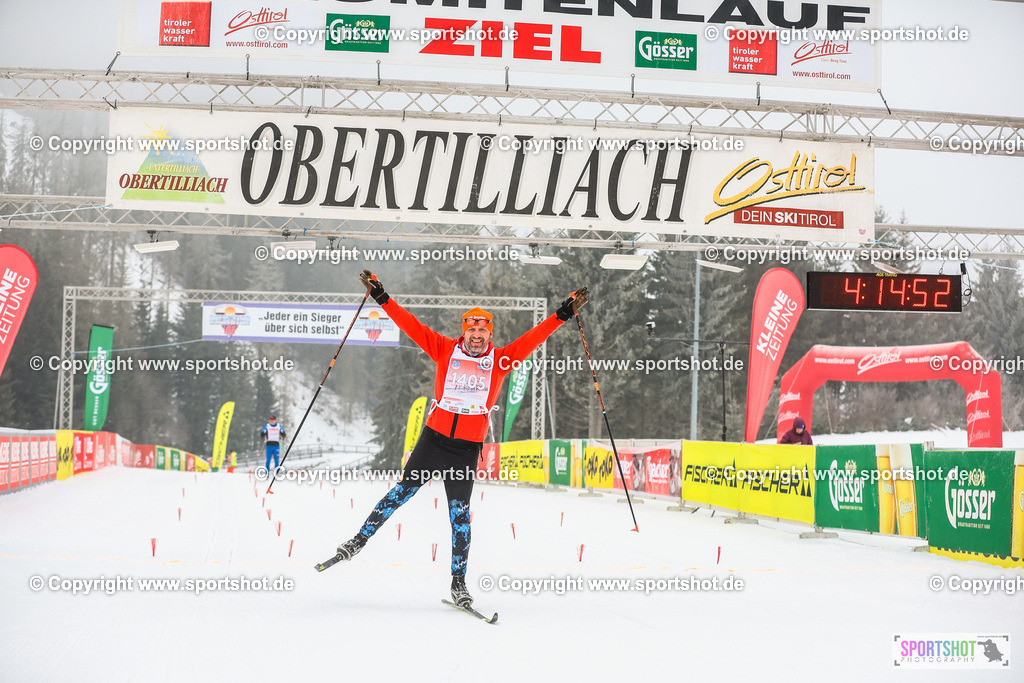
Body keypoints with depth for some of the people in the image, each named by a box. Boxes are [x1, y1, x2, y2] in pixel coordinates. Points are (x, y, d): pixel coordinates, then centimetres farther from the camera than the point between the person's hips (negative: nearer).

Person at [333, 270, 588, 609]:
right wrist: (381, 297, -2)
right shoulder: (445, 349, 2)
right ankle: (360, 539, 22)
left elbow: (533, 338, 1)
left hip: (467, 448, 0)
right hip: (434, 438, 0)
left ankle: (458, 580, 10)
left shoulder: (500, 360, 3)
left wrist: (564, 313, -5)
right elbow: (412, 326, 1)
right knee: (403, 491, 5)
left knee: (459, 512, 1)